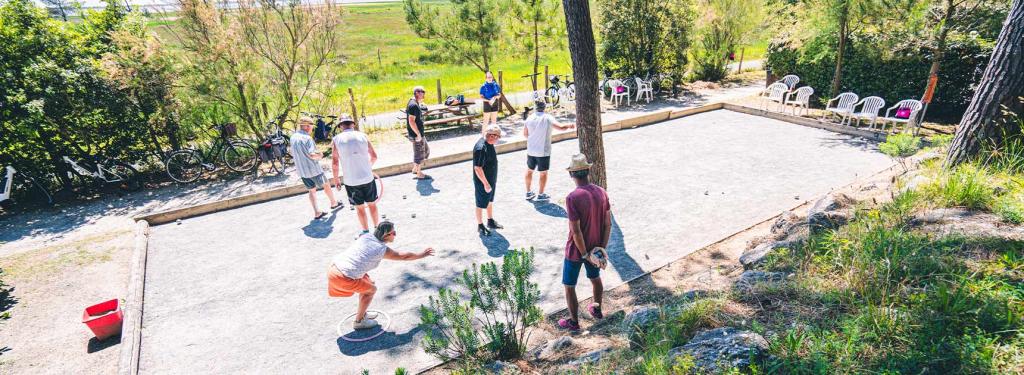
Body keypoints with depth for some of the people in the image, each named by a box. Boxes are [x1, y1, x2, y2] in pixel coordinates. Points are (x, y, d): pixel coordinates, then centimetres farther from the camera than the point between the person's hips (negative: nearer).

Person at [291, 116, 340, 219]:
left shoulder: (293, 137, 4)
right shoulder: (307, 138, -21)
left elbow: (293, 153, 15)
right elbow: (312, 155, -25)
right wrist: (319, 156, -6)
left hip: (301, 170, 7)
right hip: (313, 169, -7)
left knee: (312, 190, 15)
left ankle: (317, 213, 12)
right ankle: (333, 203, 33)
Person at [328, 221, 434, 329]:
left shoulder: (366, 236, 8)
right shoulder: (383, 250, -6)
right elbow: (404, 256, 8)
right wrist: (422, 255, 23)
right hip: (343, 277, -7)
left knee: (366, 282, 25)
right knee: (371, 289, 13)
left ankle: (362, 314, 40)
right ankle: (359, 321, 25)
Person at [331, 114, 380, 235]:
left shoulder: (336, 139, -5)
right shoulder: (362, 136, -1)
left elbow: (335, 163, -5)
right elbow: (374, 156, 5)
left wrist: (336, 180, 8)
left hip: (351, 181, -1)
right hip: (367, 178, 1)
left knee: (360, 207, 14)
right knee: (372, 204, 17)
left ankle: (366, 232, 27)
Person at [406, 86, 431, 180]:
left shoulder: (416, 104, 11)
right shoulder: (413, 105, -21)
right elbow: (411, 121, -25)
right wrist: (418, 134, -23)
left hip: (419, 134, 10)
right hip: (416, 135, -10)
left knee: (426, 150, 21)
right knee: (419, 154, 3)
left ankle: (415, 169, 29)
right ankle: (419, 174, 16)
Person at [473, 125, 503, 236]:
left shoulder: (489, 143, 1)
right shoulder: (481, 148, -29)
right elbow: (477, 168, -28)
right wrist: (485, 184, -24)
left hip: (491, 180, 9)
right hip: (482, 182, -9)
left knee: (490, 201, 23)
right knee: (481, 205, 8)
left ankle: (490, 221, 40)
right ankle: (480, 226, 24)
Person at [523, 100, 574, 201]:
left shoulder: (529, 118, -3)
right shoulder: (547, 118, -14)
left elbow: (525, 133, 6)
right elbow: (560, 127, -22)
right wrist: (569, 126, -1)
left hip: (531, 150, 4)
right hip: (543, 151, -4)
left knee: (529, 170, 20)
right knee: (543, 173, 11)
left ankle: (528, 193, 28)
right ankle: (541, 195, 19)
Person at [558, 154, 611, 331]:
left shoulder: (572, 198, -26)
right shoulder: (601, 193, -8)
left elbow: (576, 231, -25)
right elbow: (608, 224, -4)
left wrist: (585, 254, -14)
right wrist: (602, 248, 0)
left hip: (576, 250, -6)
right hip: (595, 248, 6)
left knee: (569, 286, 14)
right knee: (595, 278, 30)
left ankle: (574, 321, 29)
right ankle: (597, 309, 49)